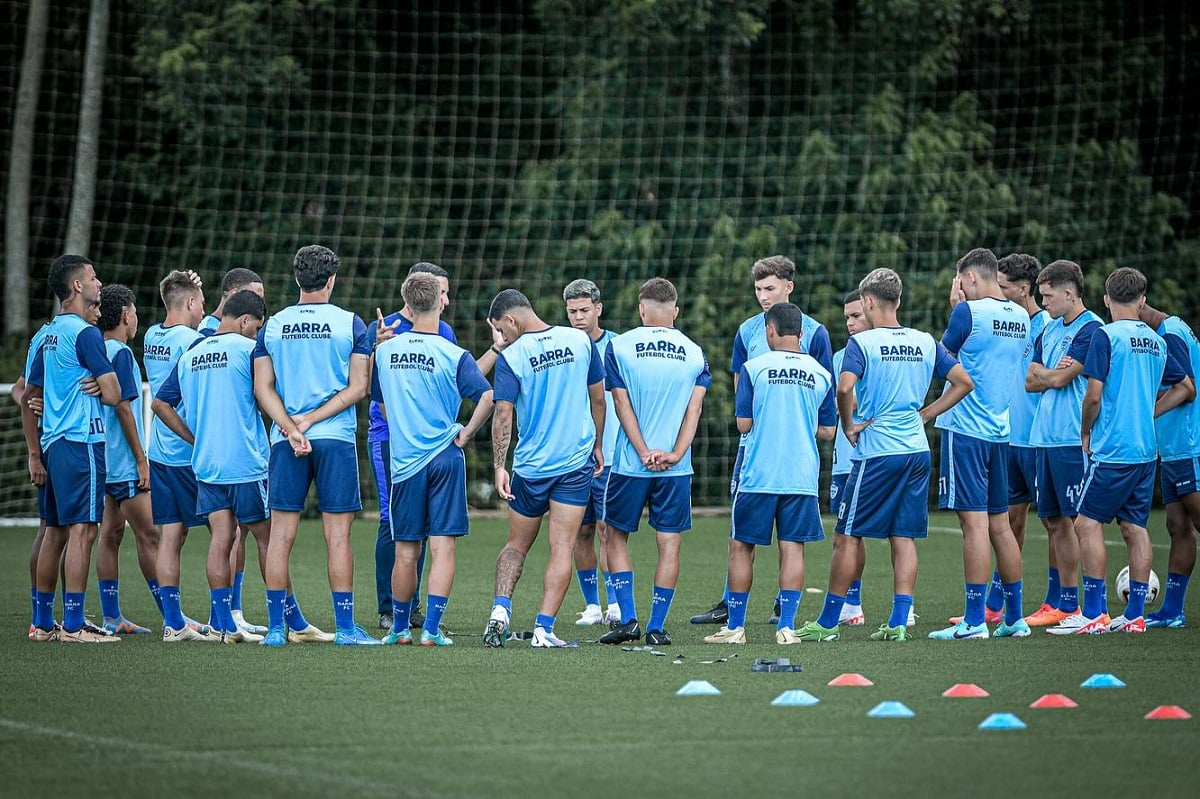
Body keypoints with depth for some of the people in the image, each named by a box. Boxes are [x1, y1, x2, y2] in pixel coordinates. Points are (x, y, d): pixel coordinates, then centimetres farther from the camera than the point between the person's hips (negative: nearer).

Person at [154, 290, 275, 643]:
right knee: (268, 538, 3)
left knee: (221, 539, 4)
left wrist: (195, 438, 16)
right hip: (247, 464, -5)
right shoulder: (247, 348, -7)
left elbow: (160, 403, 14)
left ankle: (224, 624, -1)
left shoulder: (190, 356, 12)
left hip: (205, 464, 5)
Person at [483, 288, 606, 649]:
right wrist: (597, 446, 20)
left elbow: (503, 414, -13)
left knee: (516, 545, 16)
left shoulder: (511, 357, -9)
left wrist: (499, 467, -9)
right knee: (562, 548, 0)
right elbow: (598, 398, 8)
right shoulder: (581, 341, 1)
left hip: (530, 467, -1)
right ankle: (544, 629, -6)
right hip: (577, 463, 1)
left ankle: (501, 609, -1)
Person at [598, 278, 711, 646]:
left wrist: (644, 453, -7)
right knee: (669, 543, 5)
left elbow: (622, 404, -5)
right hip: (676, 469, 1)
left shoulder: (619, 346, 0)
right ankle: (657, 627, 3)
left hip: (630, 464, -1)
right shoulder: (694, 352, 5)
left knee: (617, 536, 12)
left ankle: (628, 619, 3)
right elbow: (695, 407, -3)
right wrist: (675, 454, -7)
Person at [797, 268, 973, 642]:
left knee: (850, 535, 3)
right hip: (917, 450, 5)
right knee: (904, 538, 6)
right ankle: (898, 622, 1)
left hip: (876, 452, -5)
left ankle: (828, 622, 7)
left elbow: (844, 389, -23)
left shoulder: (862, 343, -8)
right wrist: (923, 415, 11)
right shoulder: (926, 342, 8)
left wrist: (849, 425, -8)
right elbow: (964, 382, 9)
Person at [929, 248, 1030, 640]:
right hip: (1000, 431, 7)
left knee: (974, 522, -8)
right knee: (1000, 525, 13)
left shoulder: (968, 311, -12)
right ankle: (1014, 618, 16)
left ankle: (974, 621, -9)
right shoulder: (1021, 317, 10)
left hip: (965, 429, -7)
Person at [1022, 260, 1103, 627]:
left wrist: (1042, 372, 6)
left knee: (1081, 521, -7)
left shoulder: (1091, 329, -9)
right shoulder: (1050, 329, 17)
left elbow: (1058, 378, -14)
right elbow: (1030, 382, 14)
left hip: (1073, 441, -8)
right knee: (1054, 522, 10)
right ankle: (1063, 603, 15)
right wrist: (1054, 374, -4)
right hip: (1045, 438, 8)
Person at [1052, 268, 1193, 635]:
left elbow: (1094, 395, -14)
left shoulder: (1106, 336, -9)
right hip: (1146, 450, 7)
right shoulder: (1155, 341, 11)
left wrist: (1085, 432, 3)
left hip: (1112, 450, -7)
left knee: (1088, 523, -3)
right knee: (1135, 528, 9)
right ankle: (1135, 614, 9)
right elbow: (1186, 388, 21)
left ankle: (1094, 613, -7)